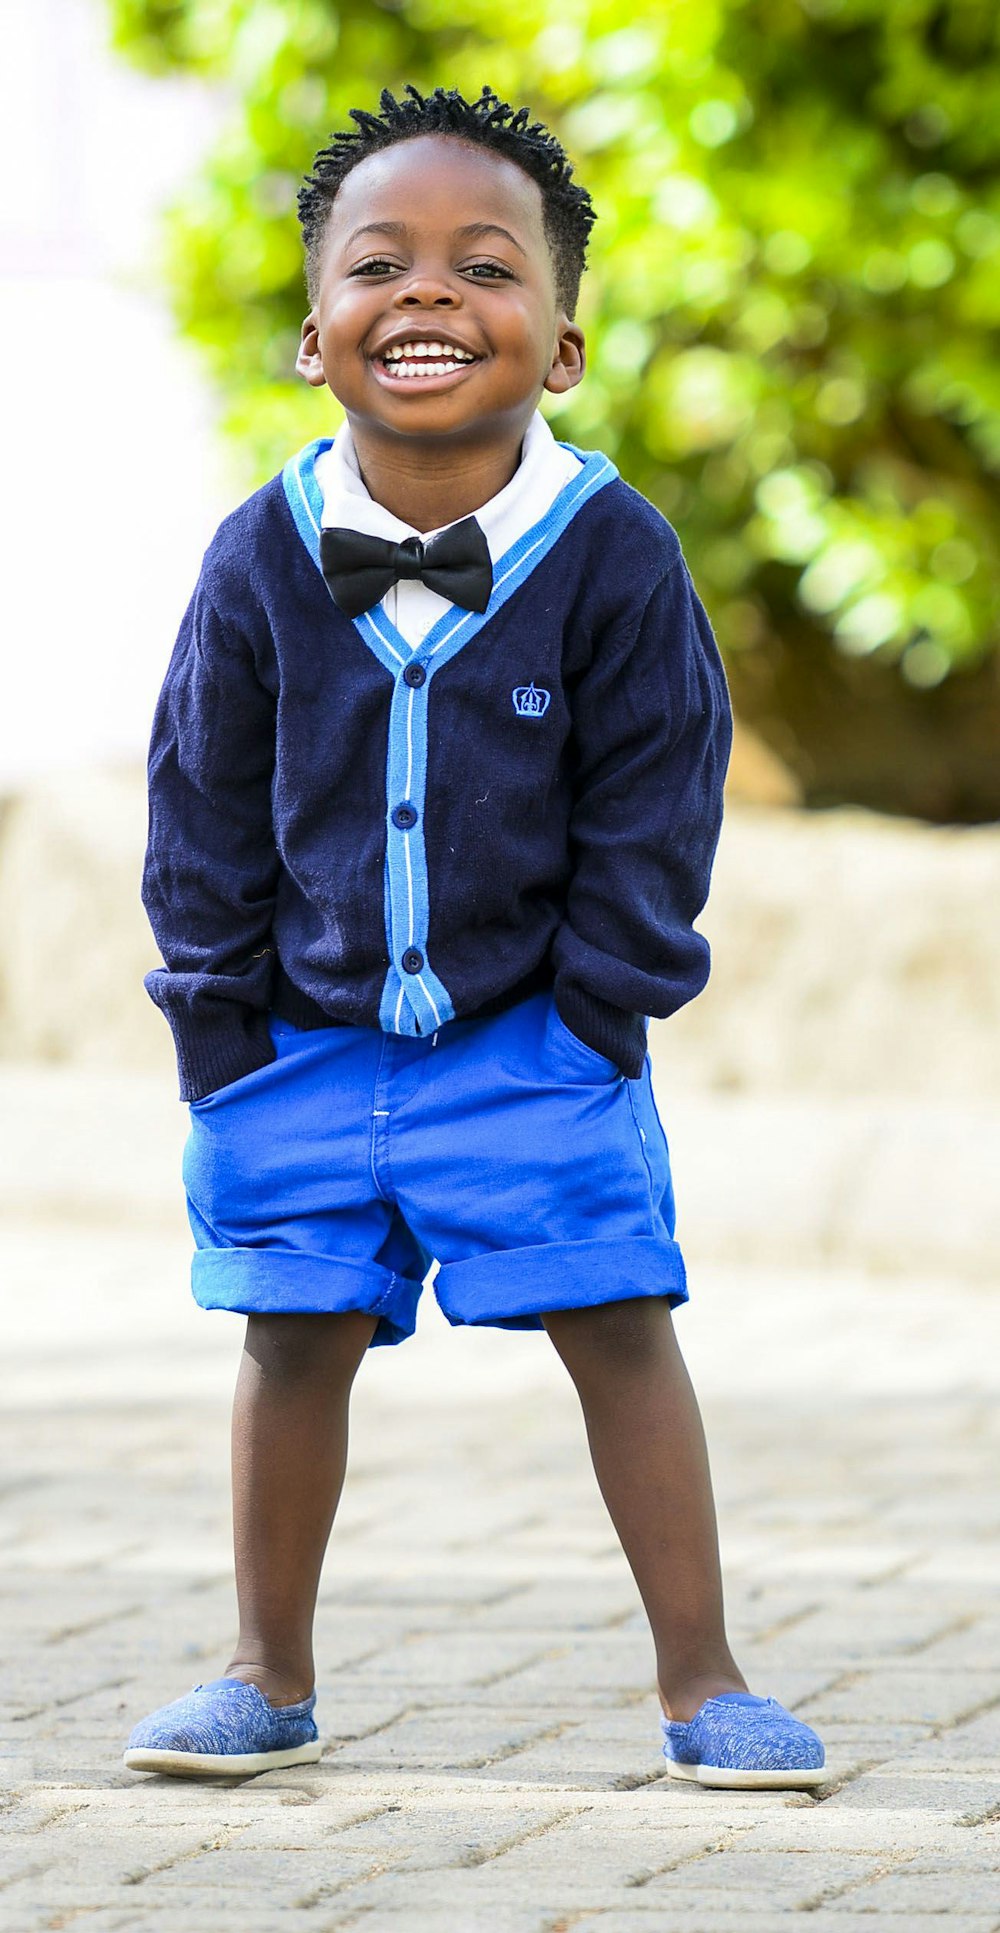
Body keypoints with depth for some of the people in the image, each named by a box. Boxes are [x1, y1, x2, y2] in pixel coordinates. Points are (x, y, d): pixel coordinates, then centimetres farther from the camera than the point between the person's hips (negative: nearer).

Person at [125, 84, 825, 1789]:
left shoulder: (612, 557, -13)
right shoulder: (263, 560, -9)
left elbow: (650, 813, -5)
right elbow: (204, 810, 1)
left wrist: (598, 1018, -7)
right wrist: (222, 1028, -2)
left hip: (535, 1049, -1)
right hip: (307, 1041, 2)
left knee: (621, 1324, -4)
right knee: (296, 1331, 5)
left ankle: (701, 1680, 6)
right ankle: (269, 1678, 19)